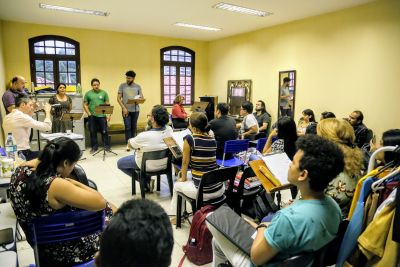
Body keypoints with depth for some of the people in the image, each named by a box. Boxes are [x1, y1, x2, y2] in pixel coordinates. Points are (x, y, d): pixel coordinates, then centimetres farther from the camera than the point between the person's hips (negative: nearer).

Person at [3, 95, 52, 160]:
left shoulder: (7, 117, 7)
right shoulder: (21, 116, -20)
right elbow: (47, 127, -20)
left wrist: (32, 110, 12)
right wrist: (47, 111, -5)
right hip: (23, 154, -9)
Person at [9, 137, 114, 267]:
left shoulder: (20, 172, -12)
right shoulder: (56, 186, -36)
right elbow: (100, 202, -33)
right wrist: (73, 183, -20)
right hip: (64, 253, -8)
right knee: (109, 210, 14)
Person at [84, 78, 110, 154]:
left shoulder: (104, 93, 4)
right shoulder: (88, 93, 4)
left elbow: (107, 103, 5)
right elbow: (85, 105, 5)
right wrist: (89, 114, -5)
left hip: (102, 115, -1)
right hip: (92, 116, 1)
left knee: (104, 131, 3)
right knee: (93, 132, 7)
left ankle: (106, 146, 14)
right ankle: (94, 147, 18)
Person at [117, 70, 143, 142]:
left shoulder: (138, 86, 6)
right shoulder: (122, 86, 1)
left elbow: (142, 97, 6)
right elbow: (118, 98, -1)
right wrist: (123, 108, -11)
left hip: (135, 110, 2)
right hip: (126, 110, -2)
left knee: (134, 127, 10)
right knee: (128, 127, -4)